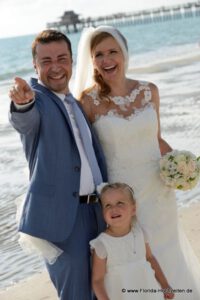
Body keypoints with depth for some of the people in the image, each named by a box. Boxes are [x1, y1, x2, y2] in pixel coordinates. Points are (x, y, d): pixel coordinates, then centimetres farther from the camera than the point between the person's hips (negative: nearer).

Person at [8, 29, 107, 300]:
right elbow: (25, 121, -33)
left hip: (98, 211, 7)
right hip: (62, 214, -7)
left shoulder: (78, 104, 14)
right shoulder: (36, 97, -8)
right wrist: (23, 102, -56)